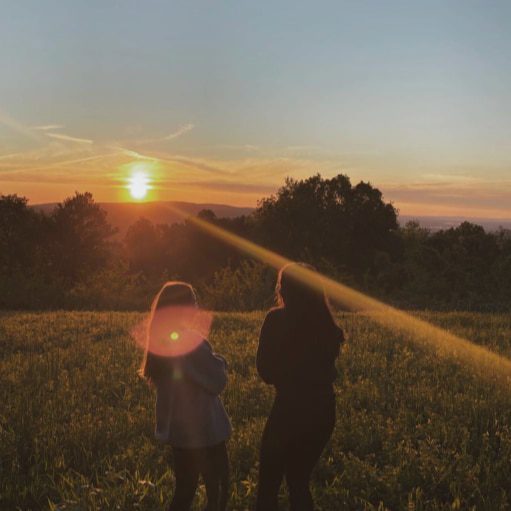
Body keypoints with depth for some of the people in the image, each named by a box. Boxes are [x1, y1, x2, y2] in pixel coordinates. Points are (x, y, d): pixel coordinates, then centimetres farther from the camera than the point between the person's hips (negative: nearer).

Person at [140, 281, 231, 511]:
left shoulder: (160, 341, 4)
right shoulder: (192, 341, -22)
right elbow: (217, 382, -17)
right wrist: (218, 360, 2)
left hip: (178, 428, 9)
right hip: (203, 429, -8)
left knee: (185, 488, 18)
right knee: (217, 489, 6)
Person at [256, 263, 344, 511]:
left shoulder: (278, 319, -10)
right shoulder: (324, 322, 5)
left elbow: (265, 371, -6)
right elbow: (329, 370, 11)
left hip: (291, 409, -6)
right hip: (323, 411, 6)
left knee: (268, 482, 7)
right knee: (299, 481, 19)